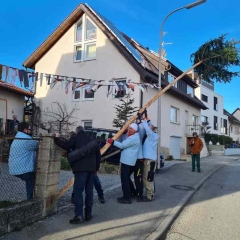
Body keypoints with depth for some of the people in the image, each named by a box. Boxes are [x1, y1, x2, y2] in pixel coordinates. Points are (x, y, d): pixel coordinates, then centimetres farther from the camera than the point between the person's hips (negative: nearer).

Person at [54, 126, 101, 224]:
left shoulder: (75, 138, 4)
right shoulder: (92, 140, 21)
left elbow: (65, 145, -9)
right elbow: (98, 155, 20)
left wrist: (57, 139, 7)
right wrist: (96, 167, 25)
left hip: (81, 168, -6)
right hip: (91, 168, 6)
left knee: (78, 191, -5)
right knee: (89, 191, 12)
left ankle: (79, 215, -11)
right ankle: (88, 214, 16)